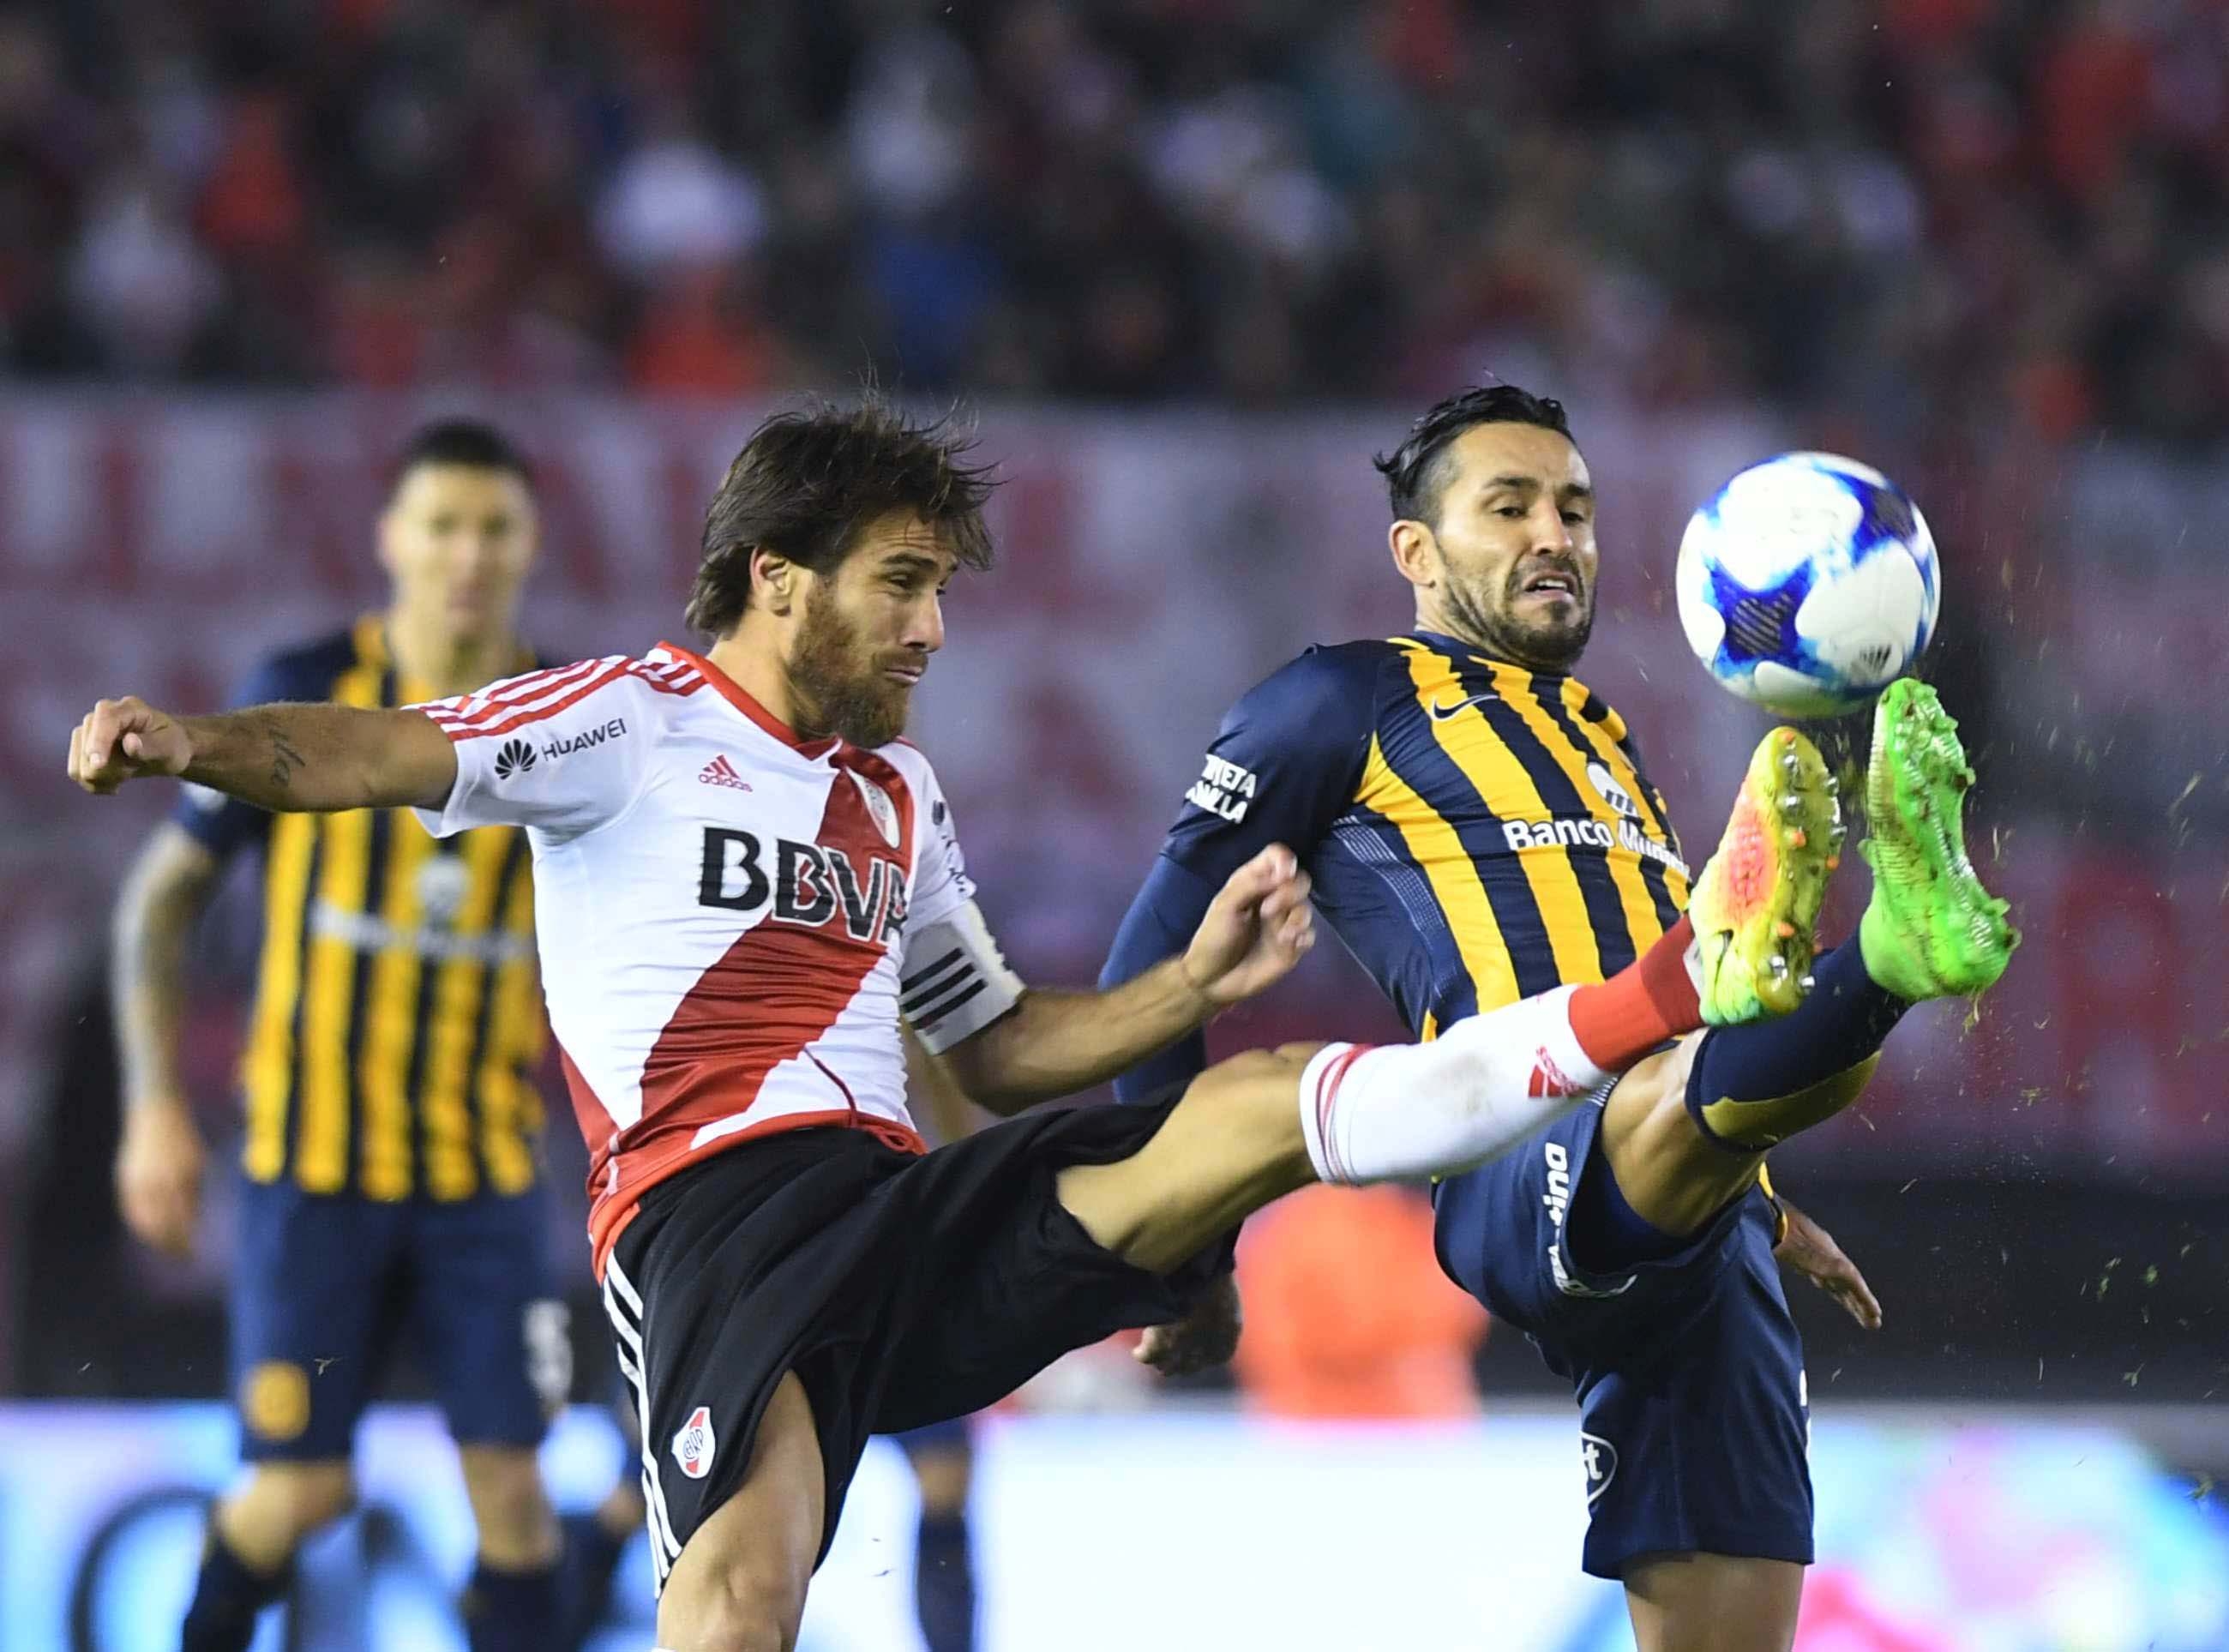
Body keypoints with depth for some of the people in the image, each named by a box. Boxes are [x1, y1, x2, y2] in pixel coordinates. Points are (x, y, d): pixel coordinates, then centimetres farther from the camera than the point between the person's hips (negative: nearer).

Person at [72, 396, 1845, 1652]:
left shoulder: (901, 799, 27)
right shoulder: (636, 721, 5)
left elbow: (998, 1045, 34)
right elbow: (388, 755, -9)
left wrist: (1193, 981, 18)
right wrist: (196, 747, -29)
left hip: (907, 1213, 5)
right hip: (716, 1211, -5)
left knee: (1260, 1107, -8)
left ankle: (1681, 993, -12)